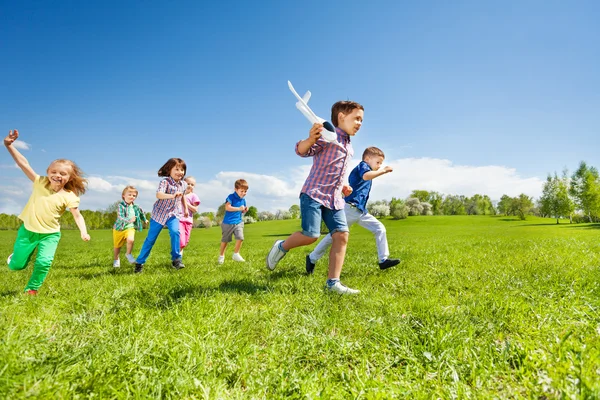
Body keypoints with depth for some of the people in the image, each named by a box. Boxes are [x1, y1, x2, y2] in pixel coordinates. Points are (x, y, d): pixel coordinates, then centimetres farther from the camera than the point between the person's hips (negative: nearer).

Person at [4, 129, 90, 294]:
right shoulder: (40, 182, -7)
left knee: (44, 262, -18)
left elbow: (77, 215, -14)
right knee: (16, 265, 9)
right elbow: (23, 164, -12)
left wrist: (83, 232, -30)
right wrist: (9, 145, -22)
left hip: (50, 234, -2)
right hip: (27, 230, 2)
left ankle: (31, 290, 8)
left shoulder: (69, 197, -12)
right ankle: (14, 256, 48)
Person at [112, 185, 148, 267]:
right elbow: (120, 217, -29)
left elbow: (141, 213, 21)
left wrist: (145, 220, 34)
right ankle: (116, 259, 38)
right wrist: (129, 220, -46)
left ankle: (128, 254, -1)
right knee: (117, 246, 12)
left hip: (130, 228, 2)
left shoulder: (135, 207, -1)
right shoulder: (121, 206, -16)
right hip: (119, 228, -2)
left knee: (130, 240, -27)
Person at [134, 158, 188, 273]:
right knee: (151, 238, 4)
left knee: (175, 232, -24)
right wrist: (172, 196, -55)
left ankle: (176, 259, -11)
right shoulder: (165, 181, -19)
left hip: (173, 214, 3)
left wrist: (185, 208, 27)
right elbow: (158, 195, -38)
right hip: (159, 213, -3)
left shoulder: (183, 184, 0)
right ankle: (140, 262, 20)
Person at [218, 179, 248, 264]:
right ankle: (221, 256, 28)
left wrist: (245, 210, -4)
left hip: (238, 222, 5)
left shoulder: (243, 199, 7)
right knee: (225, 240, 8)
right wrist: (239, 208, -28)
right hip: (228, 222, -5)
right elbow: (227, 207, -24)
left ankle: (236, 254, 7)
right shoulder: (231, 197, -13)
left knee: (240, 237, -12)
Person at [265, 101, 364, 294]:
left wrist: (342, 185, 17)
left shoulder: (349, 148, 21)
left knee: (342, 235, -6)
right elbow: (302, 151, -19)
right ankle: (281, 247, 14)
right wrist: (311, 139, -40)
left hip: (335, 199, 8)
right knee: (311, 235, -17)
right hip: (314, 193, -8)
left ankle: (333, 282, -3)